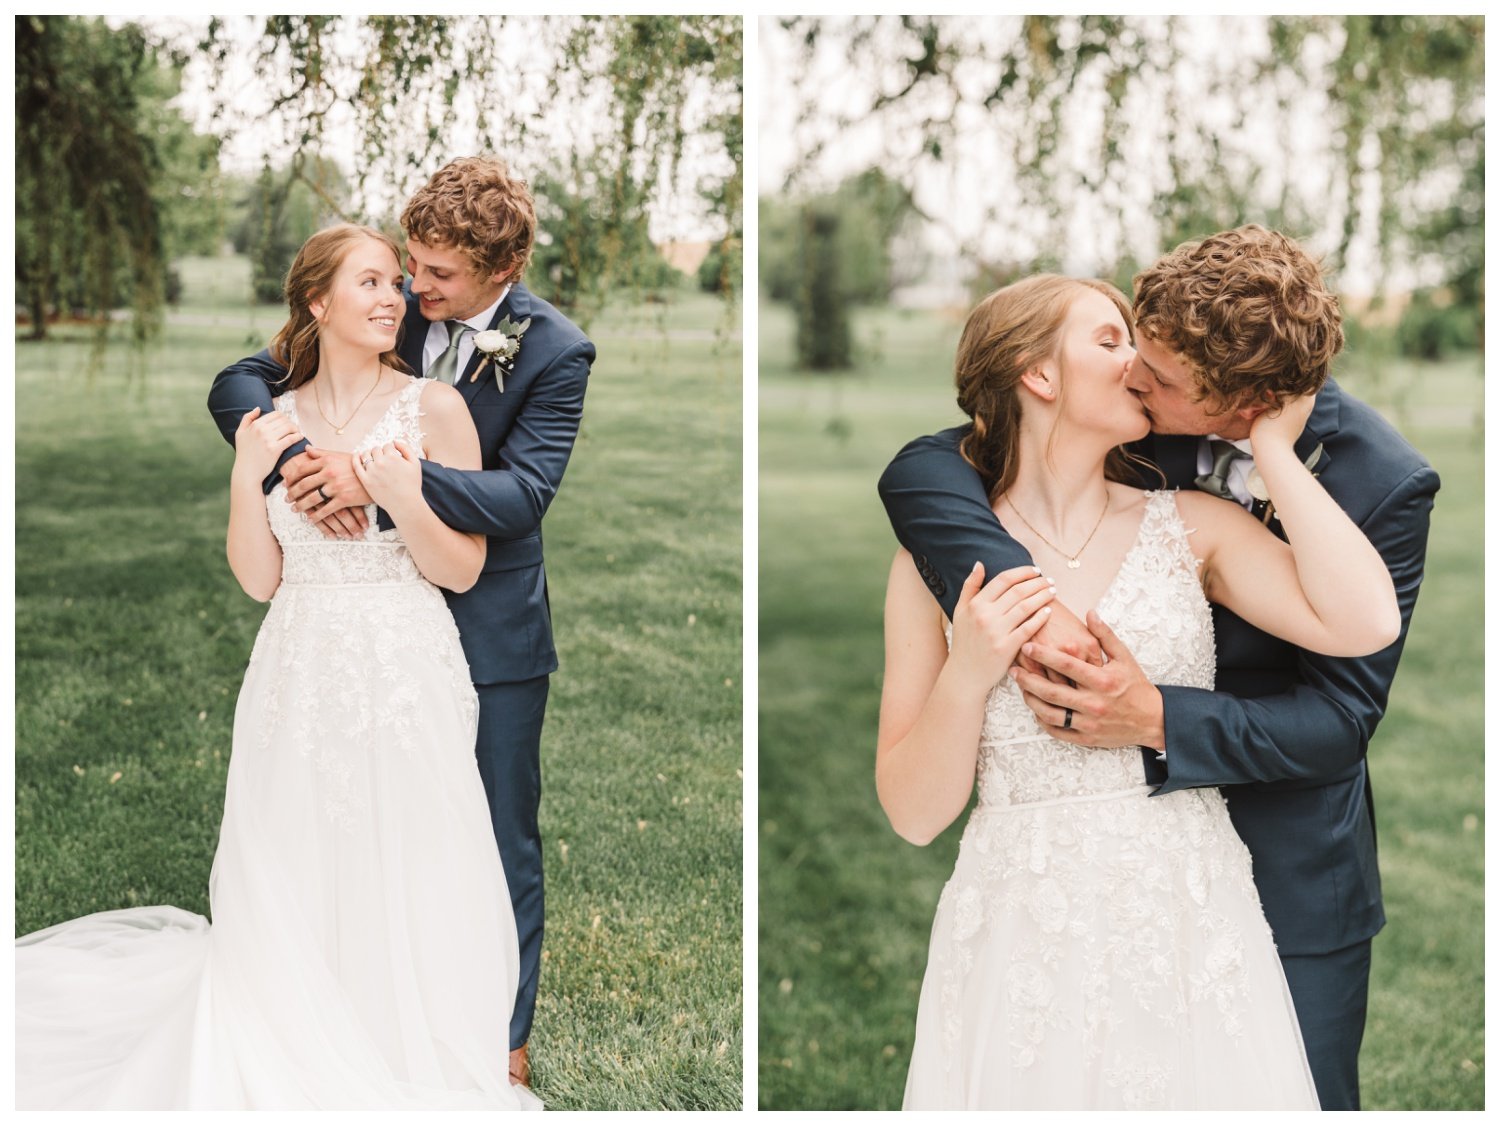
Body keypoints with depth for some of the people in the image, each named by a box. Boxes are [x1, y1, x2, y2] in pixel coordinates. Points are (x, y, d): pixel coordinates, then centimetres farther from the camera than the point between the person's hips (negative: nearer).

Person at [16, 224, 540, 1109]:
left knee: (405, 892, 1)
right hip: (300, 674, 3)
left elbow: (464, 571, -3)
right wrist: (248, 475, -9)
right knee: (293, 898, 8)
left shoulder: (433, 409, -2)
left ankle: (413, 1070, 20)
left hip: (406, 672, -3)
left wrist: (404, 498, -20)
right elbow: (259, 579, 5)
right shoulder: (275, 421, 7)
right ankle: (303, 1075, 26)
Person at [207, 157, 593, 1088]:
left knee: (502, 840, 9)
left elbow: (520, 495, -23)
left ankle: (505, 1035, 27)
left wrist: (379, 477, -35)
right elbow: (240, 382, -4)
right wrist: (299, 461, -26)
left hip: (492, 627, -3)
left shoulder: (554, 352, -13)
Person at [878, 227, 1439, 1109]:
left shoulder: (1386, 485, -18)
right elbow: (921, 471, -19)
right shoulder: (1132, 409, -15)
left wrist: (1156, 719, -34)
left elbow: (1342, 714, -19)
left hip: (1289, 872, -2)